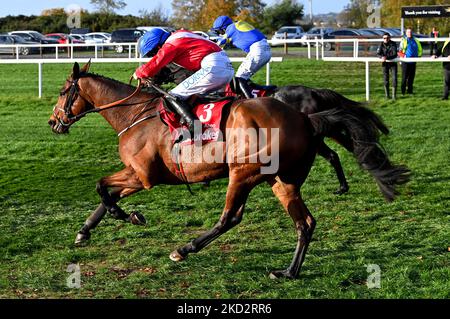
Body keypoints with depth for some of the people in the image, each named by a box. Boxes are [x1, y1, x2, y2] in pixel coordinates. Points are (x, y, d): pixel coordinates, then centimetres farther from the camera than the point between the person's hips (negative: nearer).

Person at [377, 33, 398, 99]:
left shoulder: (393, 44, -12)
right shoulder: (381, 44, -4)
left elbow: (395, 54, -21)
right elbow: (378, 54, -10)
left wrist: (387, 57, -36)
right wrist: (382, 57, -33)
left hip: (393, 63, -2)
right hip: (385, 64, 2)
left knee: (394, 78, -8)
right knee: (386, 79, 5)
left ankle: (394, 95, -2)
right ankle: (387, 95, 16)